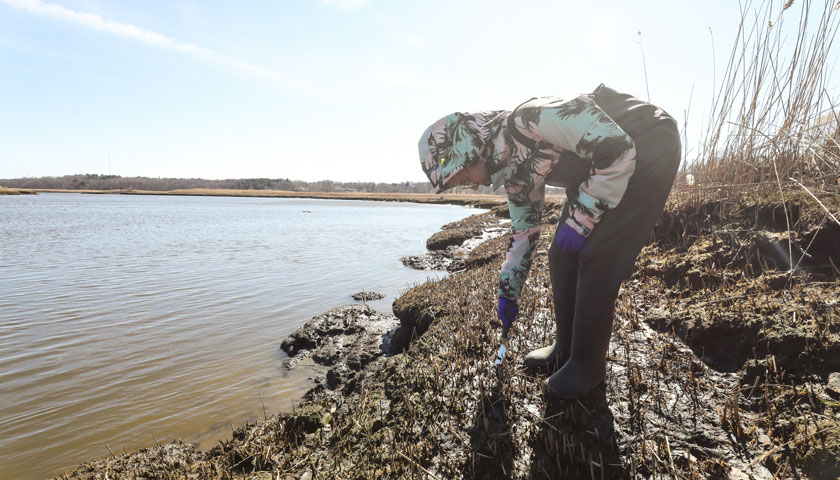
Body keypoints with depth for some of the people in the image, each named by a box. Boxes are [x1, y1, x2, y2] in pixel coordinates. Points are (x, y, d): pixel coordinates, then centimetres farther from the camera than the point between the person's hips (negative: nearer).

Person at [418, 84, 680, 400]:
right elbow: (524, 230, 9)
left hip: (650, 148, -8)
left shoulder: (530, 120, -30)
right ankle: (566, 347, 18)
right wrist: (508, 292, 14)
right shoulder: (513, 171, -2)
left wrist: (580, 220, -23)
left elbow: (618, 148, -29)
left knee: (596, 257, -14)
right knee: (562, 255, 3)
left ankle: (588, 365, 2)